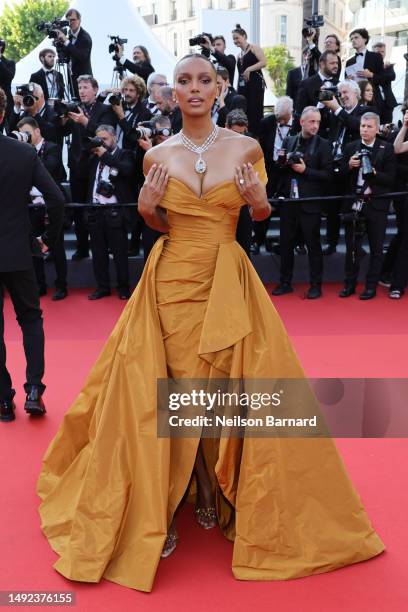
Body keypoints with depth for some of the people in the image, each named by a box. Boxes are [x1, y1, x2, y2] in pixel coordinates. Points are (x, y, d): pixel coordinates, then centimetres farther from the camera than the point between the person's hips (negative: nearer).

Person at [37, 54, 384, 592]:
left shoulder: (246, 148, 1)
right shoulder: (158, 156, 3)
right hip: (172, 281, 0)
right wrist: (146, 209, -7)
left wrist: (259, 202, -11)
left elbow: (262, 215, 11)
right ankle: (167, 503, 24)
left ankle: (218, 494, 29)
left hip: (229, 283, 0)